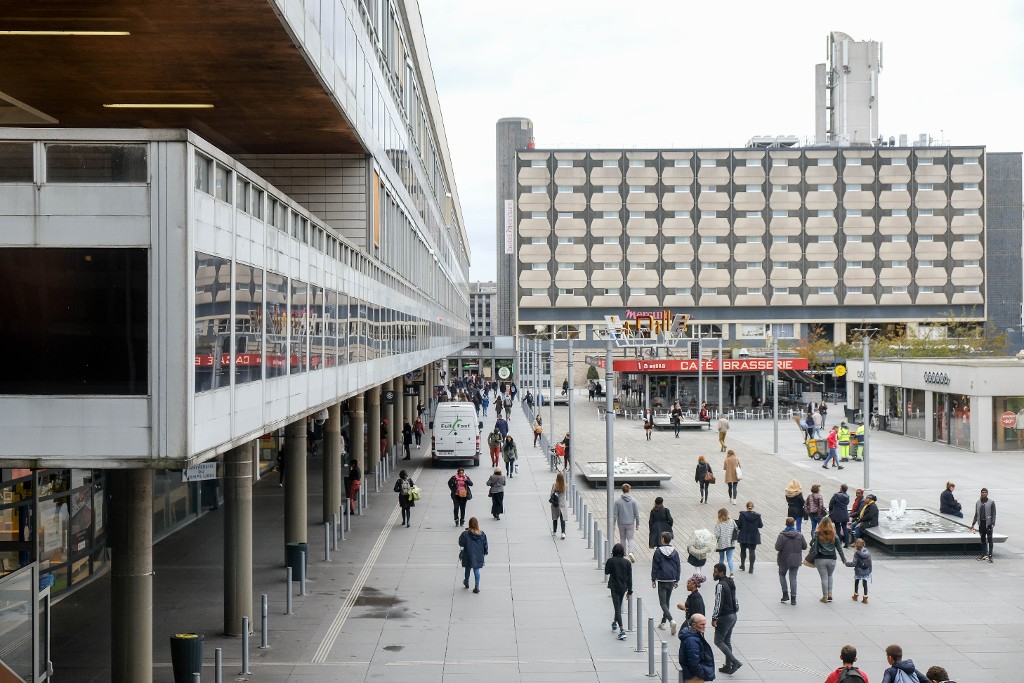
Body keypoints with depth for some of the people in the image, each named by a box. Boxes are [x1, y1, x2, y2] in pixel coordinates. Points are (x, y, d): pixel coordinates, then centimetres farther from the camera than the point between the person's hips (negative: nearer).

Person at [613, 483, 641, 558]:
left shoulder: (618, 501, -9)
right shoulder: (633, 500, -7)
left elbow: (615, 514, -6)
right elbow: (636, 513, -3)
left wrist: (613, 524, 3)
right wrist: (637, 524, 6)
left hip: (621, 523, 0)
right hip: (630, 523, 0)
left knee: (622, 538, 17)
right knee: (630, 538, 5)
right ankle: (630, 552, -16)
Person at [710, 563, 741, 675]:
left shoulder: (720, 586, -21)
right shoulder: (731, 583, 8)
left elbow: (718, 603, -23)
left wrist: (714, 618, -17)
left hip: (725, 617, -9)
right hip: (733, 615, 9)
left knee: (718, 641, 0)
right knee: (727, 641, 16)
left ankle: (735, 662, -8)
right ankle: (728, 666, 20)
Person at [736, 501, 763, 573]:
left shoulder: (742, 514, -12)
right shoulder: (757, 515, -9)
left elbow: (739, 524, -11)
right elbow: (760, 525, -3)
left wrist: (736, 522, 9)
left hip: (744, 537, 0)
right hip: (754, 537, 0)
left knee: (743, 550, 19)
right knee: (752, 551, 6)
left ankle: (742, 566, 27)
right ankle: (751, 568, 4)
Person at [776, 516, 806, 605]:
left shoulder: (782, 535, -15)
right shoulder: (800, 535, -4)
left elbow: (777, 548, -19)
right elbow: (805, 547, 0)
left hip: (784, 560, -2)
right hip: (796, 560, 2)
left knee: (782, 575, 19)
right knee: (793, 578, 8)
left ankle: (785, 594, 10)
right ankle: (793, 598, 6)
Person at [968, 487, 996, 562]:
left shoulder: (991, 502, -2)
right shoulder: (978, 503, 11)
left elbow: (993, 514, -5)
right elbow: (976, 514, 16)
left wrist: (993, 523, -15)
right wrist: (973, 524, 14)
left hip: (988, 523, -5)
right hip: (981, 523, 5)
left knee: (989, 539, -6)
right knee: (983, 539, 11)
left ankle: (990, 556, -6)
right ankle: (984, 555, 18)